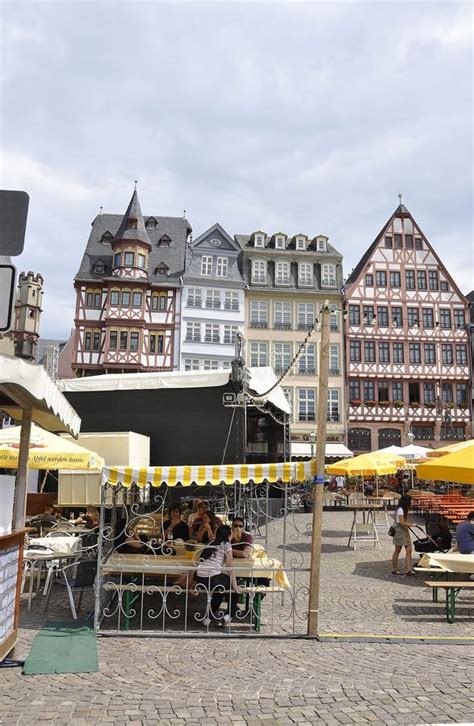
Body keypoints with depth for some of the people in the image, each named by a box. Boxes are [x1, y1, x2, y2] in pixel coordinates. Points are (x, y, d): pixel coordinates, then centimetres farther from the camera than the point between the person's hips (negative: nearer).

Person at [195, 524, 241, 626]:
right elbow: (230, 566, -1)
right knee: (234, 589, 21)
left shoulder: (211, 545, 21)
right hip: (212, 578, -6)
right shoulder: (226, 545, 4)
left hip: (199, 579, 6)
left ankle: (210, 616, 33)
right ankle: (230, 614, 17)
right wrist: (234, 585, 0)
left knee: (222, 589, 33)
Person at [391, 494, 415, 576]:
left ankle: (408, 570, 9)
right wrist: (412, 525, -15)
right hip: (399, 531, -9)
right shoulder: (400, 510, -18)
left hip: (405, 531, 9)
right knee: (397, 551, 2)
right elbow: (402, 523, -22)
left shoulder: (404, 509, 12)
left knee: (409, 550, 5)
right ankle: (394, 569, 12)